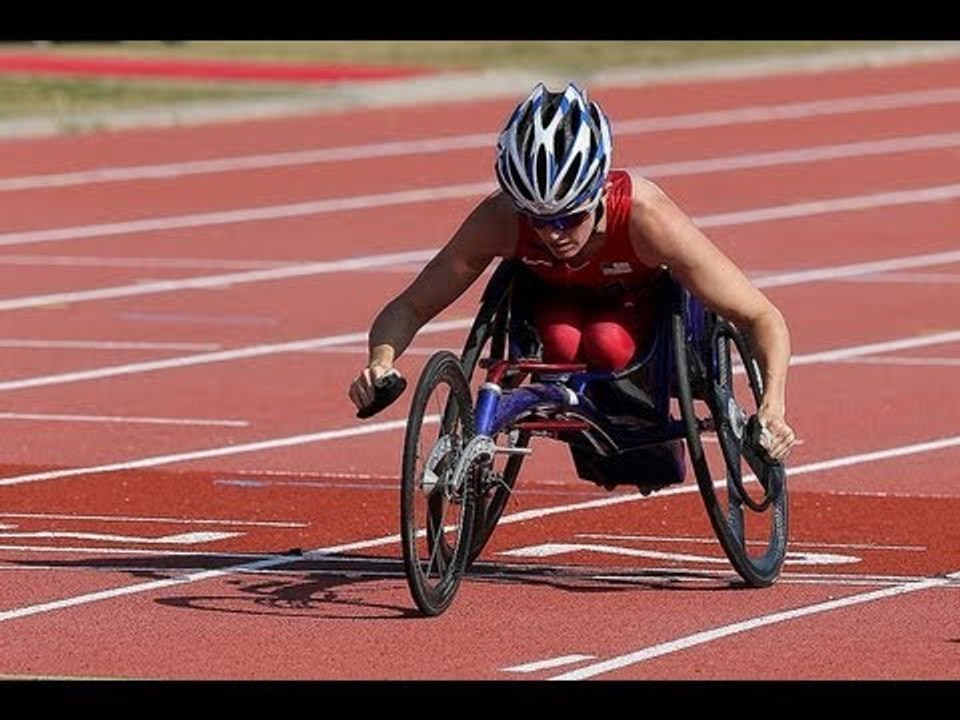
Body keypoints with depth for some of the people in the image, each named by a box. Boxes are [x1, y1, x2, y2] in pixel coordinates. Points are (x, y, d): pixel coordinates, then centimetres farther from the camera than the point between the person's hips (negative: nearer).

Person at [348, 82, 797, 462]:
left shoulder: (646, 218, -39)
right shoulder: (498, 220, -34)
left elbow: (763, 318, -35)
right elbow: (409, 308, -25)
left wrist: (772, 407, -50)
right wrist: (381, 361, -46)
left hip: (644, 302, -1)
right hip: (559, 300, 1)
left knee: (607, 344, -34)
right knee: (562, 343, -33)